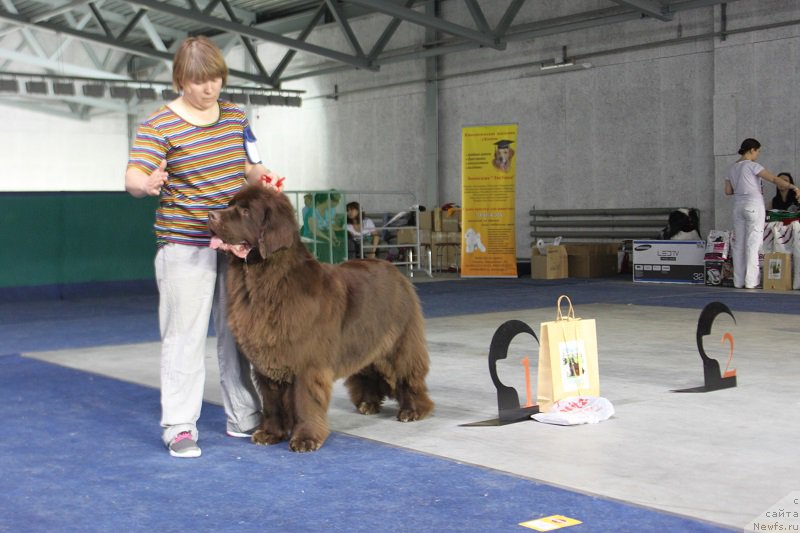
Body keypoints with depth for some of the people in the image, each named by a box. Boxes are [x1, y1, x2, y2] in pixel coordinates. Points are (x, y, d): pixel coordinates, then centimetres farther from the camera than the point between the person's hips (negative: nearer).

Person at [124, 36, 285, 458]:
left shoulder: (236, 118, 8)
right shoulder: (158, 126, -9)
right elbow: (134, 179, -20)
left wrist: (262, 179, -5)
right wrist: (147, 184, -43)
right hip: (186, 246, -5)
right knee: (185, 334, -6)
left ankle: (243, 417, 20)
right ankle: (179, 427, 1)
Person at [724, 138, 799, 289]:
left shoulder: (732, 168, 11)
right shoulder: (752, 165, -10)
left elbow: (728, 191, 12)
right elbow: (774, 179, -18)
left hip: (738, 207, 6)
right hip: (754, 206, -6)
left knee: (738, 244, 7)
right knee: (753, 244, -3)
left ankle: (738, 281, 7)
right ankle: (751, 281, -3)